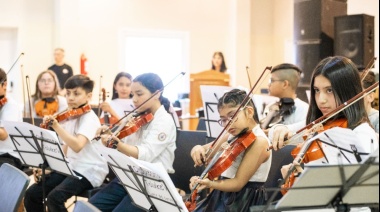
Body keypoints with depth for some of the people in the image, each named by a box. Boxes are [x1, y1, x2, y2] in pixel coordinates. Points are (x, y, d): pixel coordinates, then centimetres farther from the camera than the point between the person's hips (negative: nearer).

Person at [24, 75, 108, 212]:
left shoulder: (89, 117, -14)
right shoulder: (68, 117, 12)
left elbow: (77, 146, -32)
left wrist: (56, 125, -36)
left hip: (89, 171, -8)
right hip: (70, 167, 8)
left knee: (54, 197, -30)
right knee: (31, 194, -3)